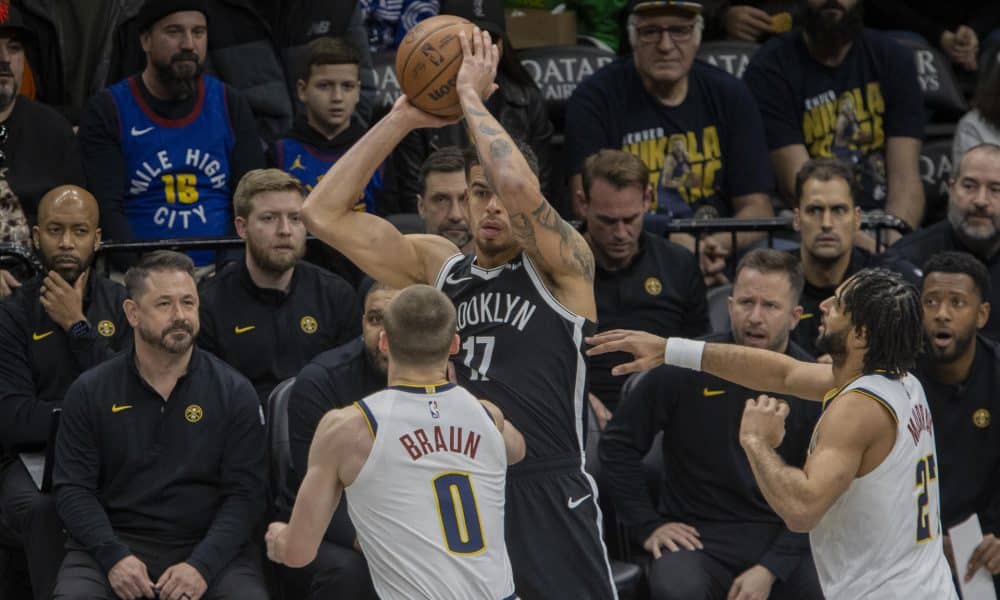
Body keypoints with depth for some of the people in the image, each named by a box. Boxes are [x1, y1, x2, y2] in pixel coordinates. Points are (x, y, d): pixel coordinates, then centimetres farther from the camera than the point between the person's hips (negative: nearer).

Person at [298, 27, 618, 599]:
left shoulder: (564, 266, -1)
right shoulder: (439, 266, 12)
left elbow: (519, 187, -22)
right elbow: (324, 214, 5)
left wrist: (470, 94, -9)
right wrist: (402, 118, 0)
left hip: (548, 502, -4)